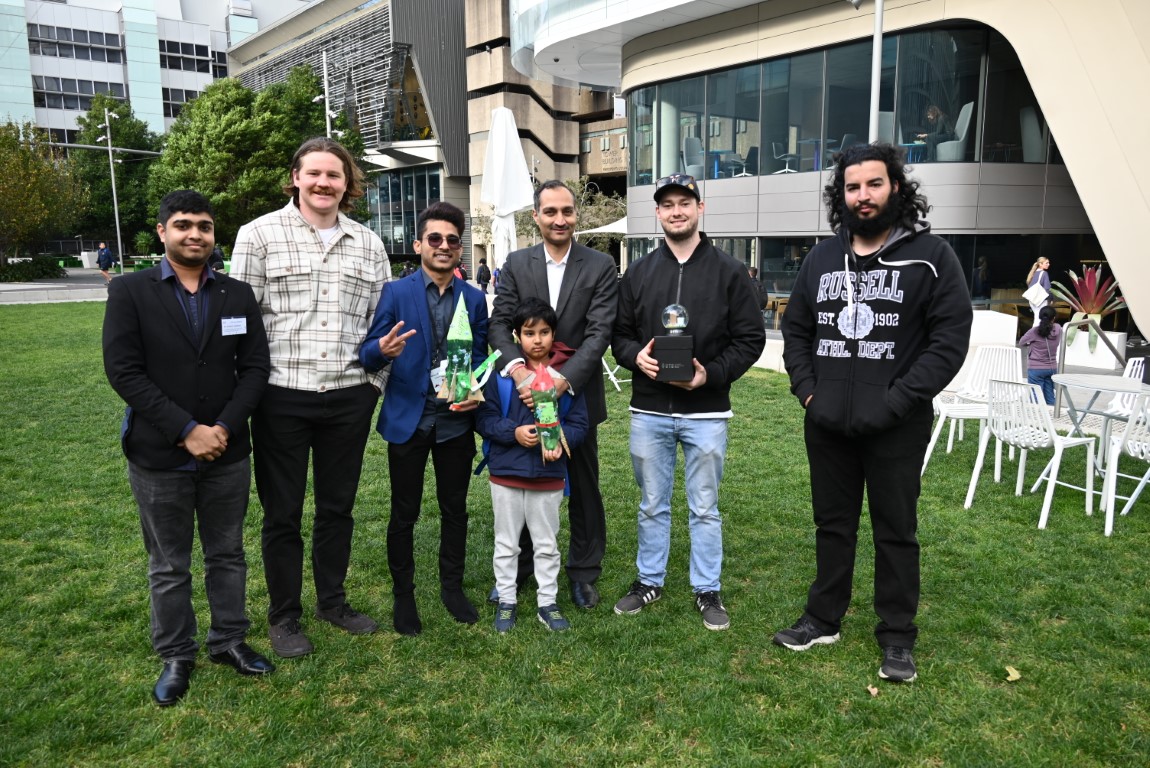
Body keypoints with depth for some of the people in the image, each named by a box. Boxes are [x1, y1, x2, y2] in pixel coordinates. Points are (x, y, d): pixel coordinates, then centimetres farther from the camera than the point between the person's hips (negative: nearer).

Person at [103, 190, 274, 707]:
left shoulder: (238, 295, 4)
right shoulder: (129, 292, -4)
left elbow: (254, 367, -1)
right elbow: (123, 371, -11)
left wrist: (224, 429, -14)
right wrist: (186, 431, -18)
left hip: (227, 454, 2)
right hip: (158, 457, -2)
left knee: (228, 554, 15)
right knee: (168, 566, 12)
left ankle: (229, 640, 32)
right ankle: (176, 657, 28)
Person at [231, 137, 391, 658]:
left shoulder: (368, 244, 9)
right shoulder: (260, 234, -1)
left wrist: (375, 381, 7)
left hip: (349, 399, 3)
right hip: (281, 399, -3)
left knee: (338, 507, 15)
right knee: (282, 512, 9)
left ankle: (332, 601, 34)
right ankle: (283, 616, 26)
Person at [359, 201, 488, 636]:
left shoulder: (475, 299, 4)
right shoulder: (396, 293, -4)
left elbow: (481, 357, 9)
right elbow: (367, 354, -6)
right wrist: (382, 349, -30)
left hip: (456, 420, 3)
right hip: (408, 420, -2)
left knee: (454, 509, 13)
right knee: (404, 514, 8)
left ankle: (452, 587, 30)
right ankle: (403, 596, 24)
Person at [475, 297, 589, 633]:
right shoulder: (502, 371, -6)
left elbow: (579, 423, 1)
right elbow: (484, 417, -4)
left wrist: (560, 441, -18)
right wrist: (513, 432, -20)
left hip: (549, 475, 1)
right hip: (506, 472, 0)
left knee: (547, 544, 14)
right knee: (506, 543, 14)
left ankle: (547, 602, 29)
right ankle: (506, 601, 30)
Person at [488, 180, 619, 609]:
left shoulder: (601, 267, -5)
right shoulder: (516, 265, 2)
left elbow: (599, 332, -13)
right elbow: (499, 323, -5)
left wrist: (562, 380, -25)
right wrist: (516, 366, -25)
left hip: (578, 393, -1)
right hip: (526, 393, 2)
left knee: (584, 488, 11)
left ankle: (584, 573, 28)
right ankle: (516, 570, 31)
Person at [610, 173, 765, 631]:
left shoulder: (728, 271, -1)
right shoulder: (639, 272, 7)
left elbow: (750, 339, -2)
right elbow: (619, 333, 10)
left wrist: (712, 374, -15)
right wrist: (635, 356, -12)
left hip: (706, 412, -2)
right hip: (649, 409, 2)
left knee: (705, 508, 10)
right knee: (652, 504, 14)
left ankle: (707, 591, 24)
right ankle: (649, 581, 30)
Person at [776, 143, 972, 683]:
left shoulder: (930, 257, -5)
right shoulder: (821, 258, 9)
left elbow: (950, 339, -10)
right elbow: (795, 329, 14)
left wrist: (896, 401, -17)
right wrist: (806, 389, 0)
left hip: (896, 428, -4)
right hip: (827, 424, 4)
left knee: (895, 531, 8)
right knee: (832, 524, 16)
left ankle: (898, 638, 24)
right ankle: (823, 619, 31)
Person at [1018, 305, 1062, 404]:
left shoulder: (1034, 331, -17)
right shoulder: (1058, 329, -6)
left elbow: (1021, 343, -2)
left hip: (1035, 369, -4)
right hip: (1052, 368, 4)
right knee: (1050, 397, 13)